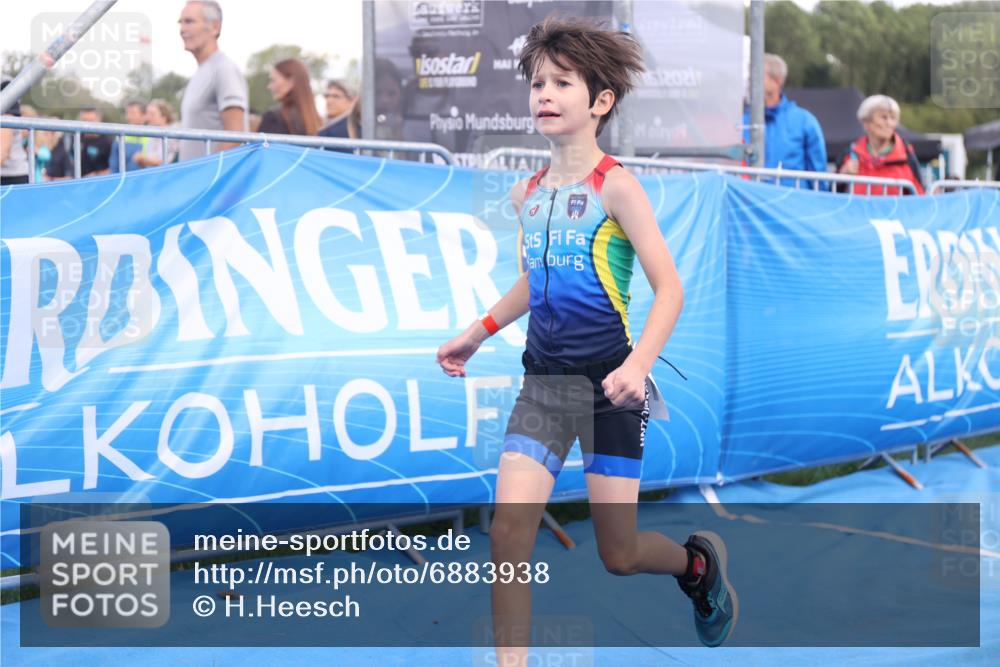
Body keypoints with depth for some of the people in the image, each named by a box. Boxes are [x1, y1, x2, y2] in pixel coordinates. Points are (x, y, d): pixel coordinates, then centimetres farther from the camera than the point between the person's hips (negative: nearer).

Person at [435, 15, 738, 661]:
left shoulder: (615, 186, -10)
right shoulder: (526, 195, 8)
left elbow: (669, 287, -13)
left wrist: (638, 363, -27)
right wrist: (477, 334, 27)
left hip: (610, 382, -5)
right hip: (543, 380, 5)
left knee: (618, 554, 3)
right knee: (509, 528, -11)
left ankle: (700, 561, 35)